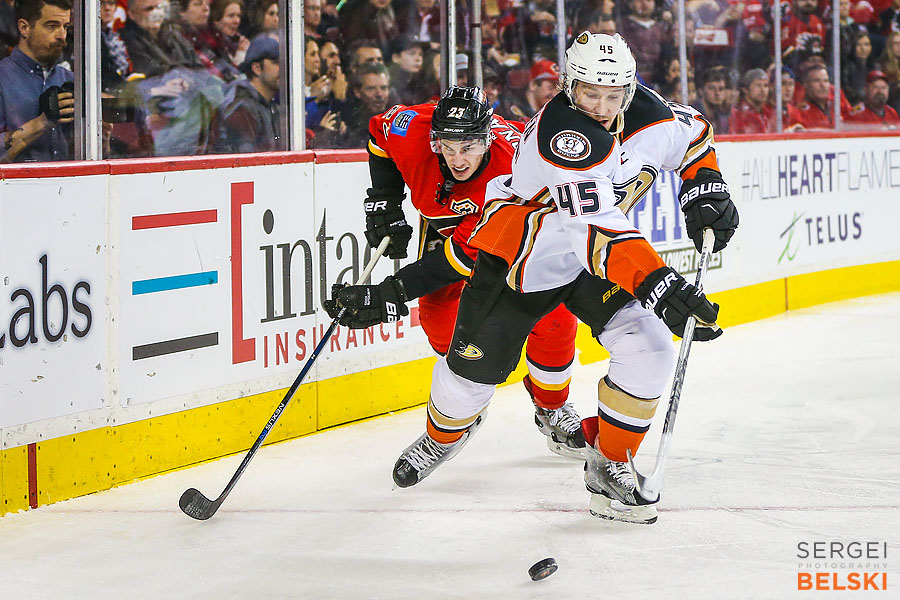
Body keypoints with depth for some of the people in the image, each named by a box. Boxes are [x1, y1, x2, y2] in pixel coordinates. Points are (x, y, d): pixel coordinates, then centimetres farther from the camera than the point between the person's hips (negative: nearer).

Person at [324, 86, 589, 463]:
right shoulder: (412, 130, -33)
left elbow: (465, 255, -42)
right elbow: (380, 132, -5)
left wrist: (389, 296, -43)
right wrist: (384, 204, -8)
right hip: (444, 219, 3)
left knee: (553, 318, -14)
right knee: (439, 311, -17)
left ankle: (552, 410, 12)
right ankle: (445, 430, 4)